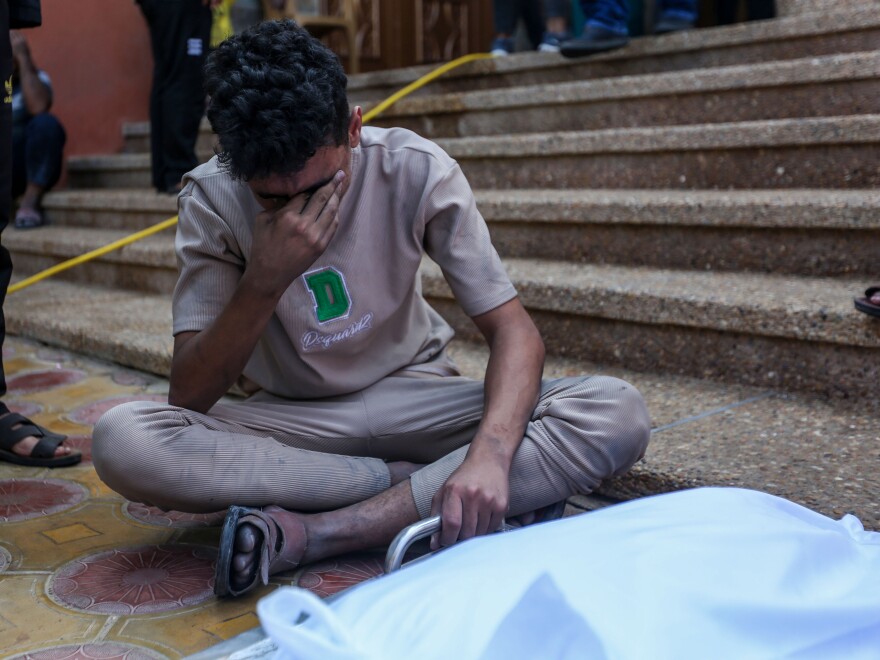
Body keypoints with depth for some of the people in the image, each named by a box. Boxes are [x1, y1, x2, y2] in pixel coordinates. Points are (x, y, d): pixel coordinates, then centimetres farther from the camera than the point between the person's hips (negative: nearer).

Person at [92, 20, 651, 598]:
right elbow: (188, 397, -17)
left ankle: (307, 534, -29)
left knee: (618, 414, -25)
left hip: (411, 401, 1)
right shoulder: (212, 199, -15)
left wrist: (489, 454, -37)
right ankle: (423, 492, -21)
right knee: (120, 440, -29)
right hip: (288, 419, 0)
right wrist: (264, 281, -33)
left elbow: (516, 333, -18)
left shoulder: (416, 170, -17)